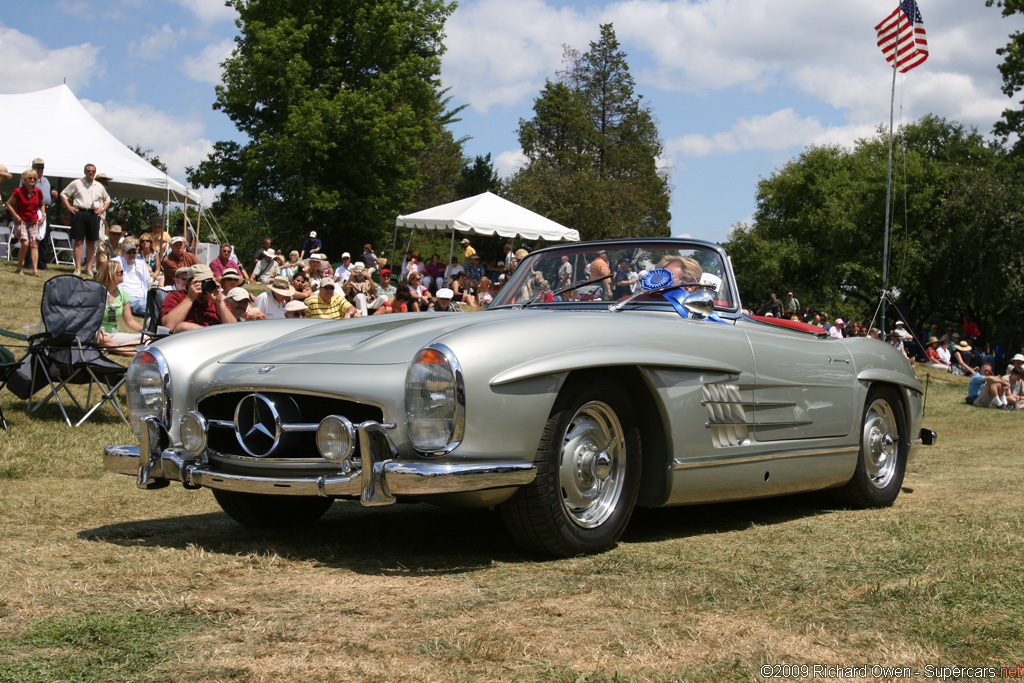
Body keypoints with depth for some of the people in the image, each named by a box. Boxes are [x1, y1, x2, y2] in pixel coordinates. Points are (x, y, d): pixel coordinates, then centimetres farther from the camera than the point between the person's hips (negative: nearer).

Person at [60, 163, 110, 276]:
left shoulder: (99, 186, 16)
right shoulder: (76, 183, 8)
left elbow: (107, 199, 28)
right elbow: (63, 194, 13)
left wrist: (103, 209, 11)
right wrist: (69, 207, 0)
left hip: (94, 214, 2)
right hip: (79, 213, -2)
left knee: (91, 242, 2)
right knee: (78, 241, -5)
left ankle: (89, 268, 6)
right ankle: (78, 268, -4)